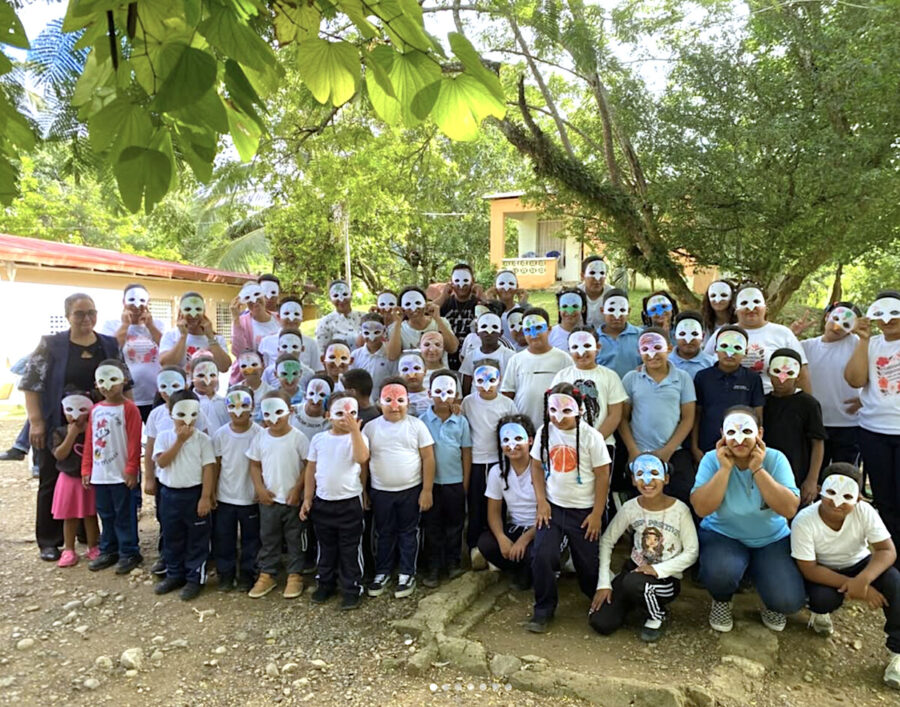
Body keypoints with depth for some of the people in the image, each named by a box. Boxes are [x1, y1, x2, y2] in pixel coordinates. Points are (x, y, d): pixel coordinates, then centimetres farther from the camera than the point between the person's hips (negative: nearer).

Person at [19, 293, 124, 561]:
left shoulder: (110, 345, 4)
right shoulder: (51, 344, -5)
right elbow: (30, 383, -6)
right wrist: (36, 421, -12)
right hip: (57, 428, -2)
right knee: (53, 483, 9)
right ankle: (49, 541, 20)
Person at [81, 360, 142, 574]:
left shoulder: (129, 408, -10)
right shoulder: (95, 410, 10)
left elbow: (134, 442, -12)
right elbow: (89, 441, 12)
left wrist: (131, 469, -14)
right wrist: (86, 469, 10)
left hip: (121, 474, -6)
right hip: (100, 474, 6)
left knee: (124, 515, 3)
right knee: (106, 514, 16)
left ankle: (129, 553, 14)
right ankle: (109, 551, 29)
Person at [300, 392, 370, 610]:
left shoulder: (357, 437, -6)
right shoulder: (319, 439, 3)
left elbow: (362, 458, -27)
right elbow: (310, 470, 7)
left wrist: (354, 429, -29)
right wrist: (307, 499, 5)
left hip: (350, 503, -3)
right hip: (322, 502, 3)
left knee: (350, 549, 6)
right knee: (326, 547, 18)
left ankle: (351, 588, 19)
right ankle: (325, 584, 34)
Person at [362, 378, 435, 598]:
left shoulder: (416, 425, -6)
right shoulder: (371, 427, -2)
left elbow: (428, 458, -5)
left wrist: (427, 490, -8)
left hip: (411, 490, -1)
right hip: (380, 492, 2)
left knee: (408, 532, 11)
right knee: (383, 534, 15)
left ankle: (407, 574, 25)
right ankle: (382, 573, 30)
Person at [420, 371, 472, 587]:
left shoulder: (461, 421, -2)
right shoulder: (423, 421, -6)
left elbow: (466, 453, 2)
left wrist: (465, 482, 1)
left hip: (455, 481, 1)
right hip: (430, 481, -1)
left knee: (455, 523, 13)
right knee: (432, 525, 9)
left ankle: (453, 561, 29)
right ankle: (434, 566, 20)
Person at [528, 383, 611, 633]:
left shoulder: (590, 436, -13)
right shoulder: (544, 432, -4)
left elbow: (602, 476, -8)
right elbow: (537, 467, 5)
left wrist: (597, 514, -8)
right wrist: (541, 502, -4)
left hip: (583, 510, -2)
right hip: (552, 507, 2)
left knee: (588, 564, 7)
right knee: (542, 556, -12)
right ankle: (543, 609, 9)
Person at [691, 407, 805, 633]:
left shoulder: (775, 459, -11)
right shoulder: (712, 459, -12)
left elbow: (790, 509, -21)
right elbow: (701, 509, -23)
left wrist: (758, 470, -26)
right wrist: (725, 468, -26)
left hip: (772, 539, 1)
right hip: (722, 535, -1)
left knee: (788, 601, -20)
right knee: (719, 573, -33)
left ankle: (770, 606, 21)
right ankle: (721, 602, 6)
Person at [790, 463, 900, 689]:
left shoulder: (864, 511, -24)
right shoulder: (804, 521, -29)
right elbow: (809, 569, -25)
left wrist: (862, 580, -41)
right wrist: (853, 586, -33)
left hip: (859, 564, 2)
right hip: (823, 572, -2)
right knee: (824, 598, -33)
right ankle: (819, 612, 8)